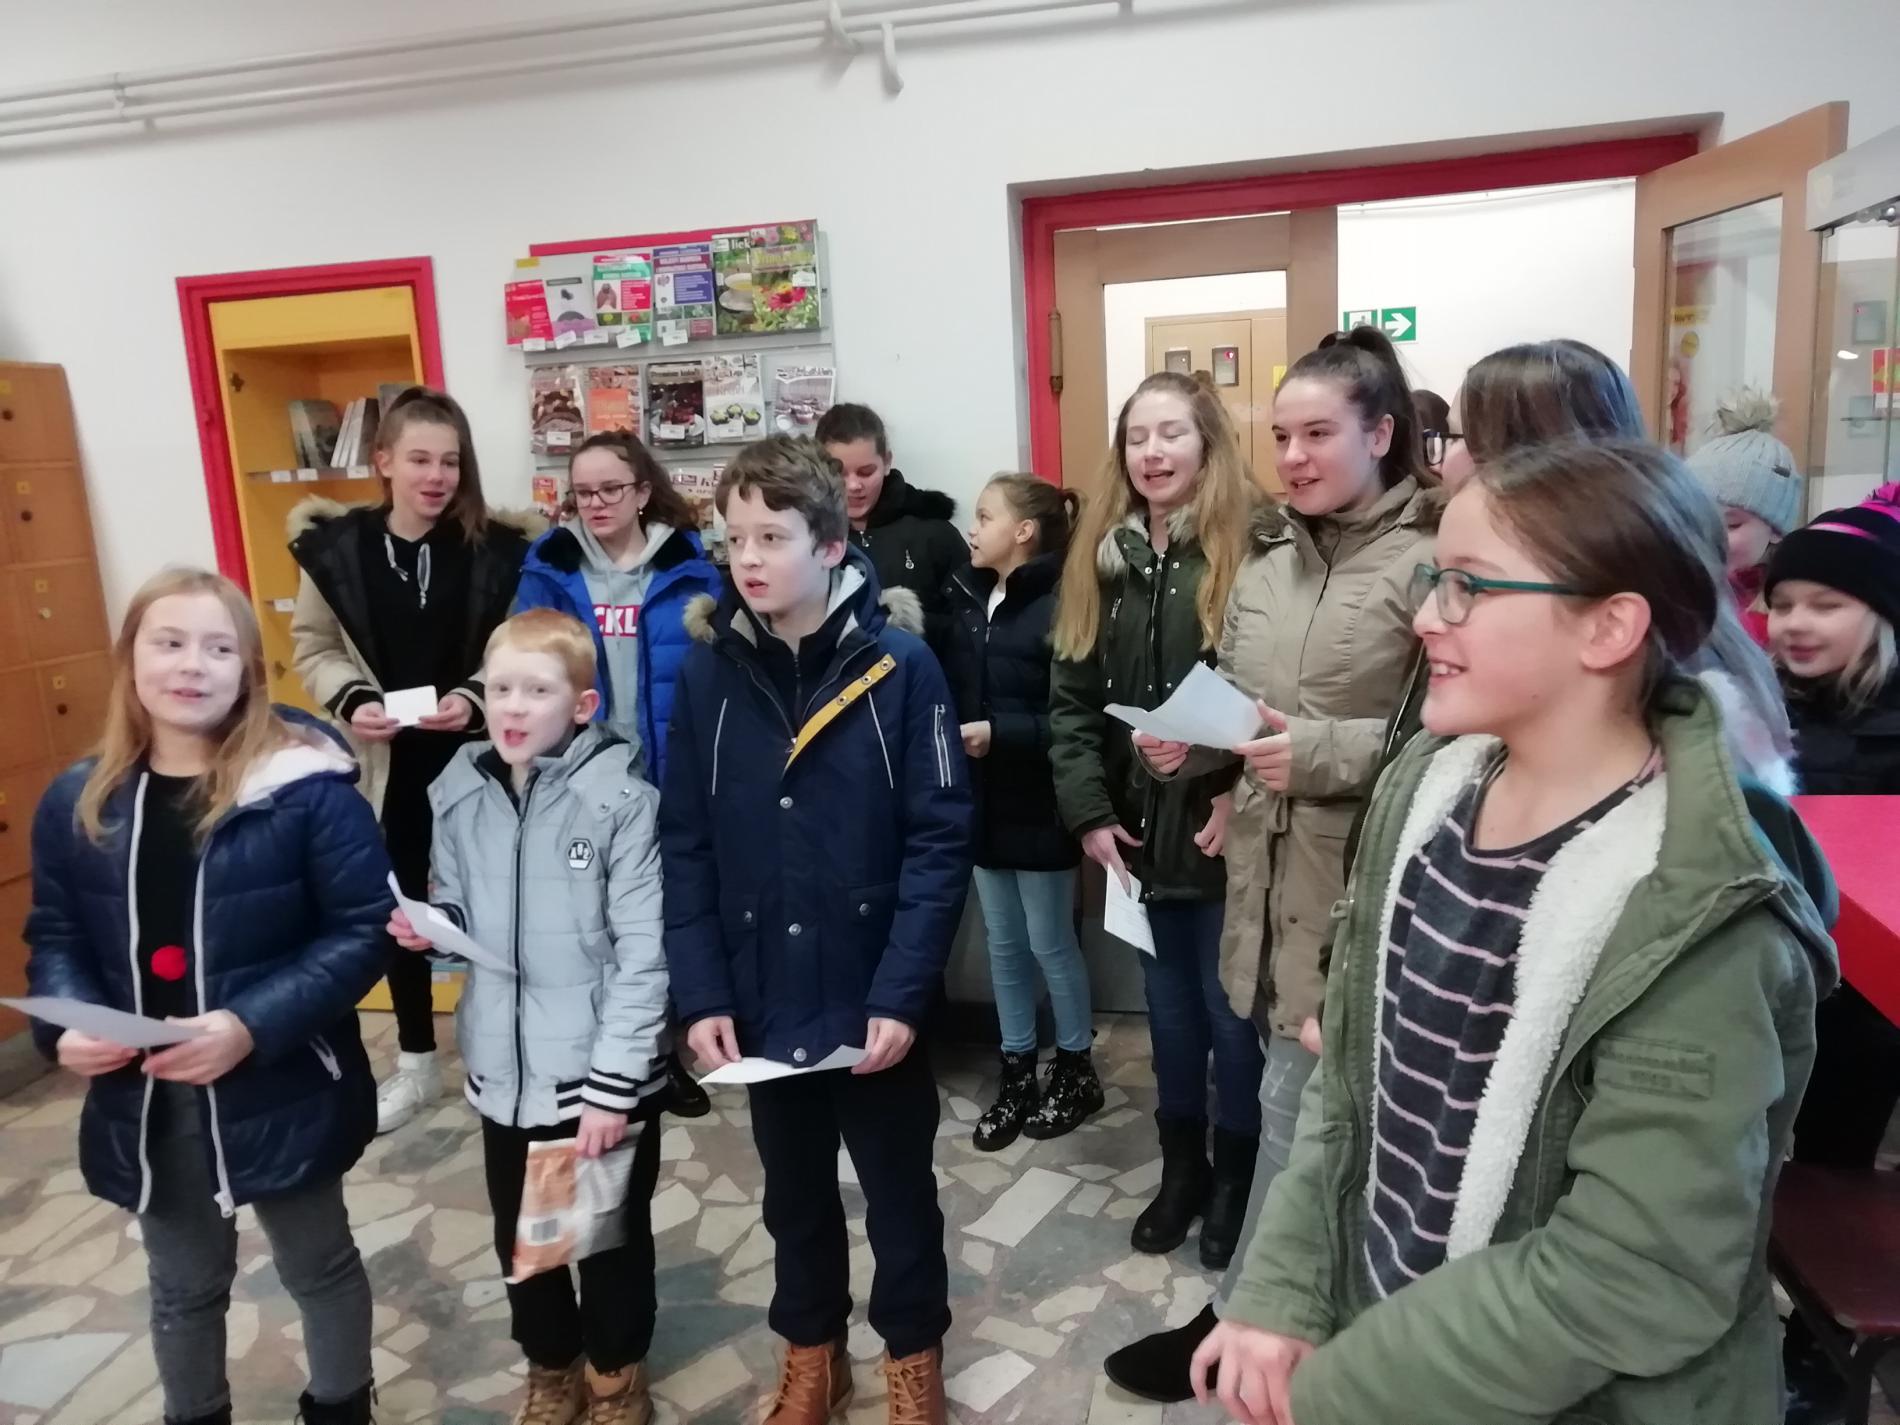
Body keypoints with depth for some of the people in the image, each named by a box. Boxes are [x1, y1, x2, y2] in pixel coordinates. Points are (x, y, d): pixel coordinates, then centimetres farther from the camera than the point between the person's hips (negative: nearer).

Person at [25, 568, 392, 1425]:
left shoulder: (306, 787, -17)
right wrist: (66, 1023, -13)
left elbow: (361, 932, -17)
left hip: (278, 1091, -4)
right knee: (183, 1287, 26)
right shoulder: (77, 801, -1)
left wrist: (253, 1026, -26)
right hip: (141, 1103, 4)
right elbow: (54, 937, 7)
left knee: (318, 1268, 20)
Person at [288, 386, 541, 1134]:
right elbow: (313, 648, 3)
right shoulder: (334, 547, -6)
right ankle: (416, 1062, 33)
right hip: (386, 760, 2)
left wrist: (476, 697, -20)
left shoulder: (499, 548, -9)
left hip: (474, 756, -2)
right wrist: (350, 701, -14)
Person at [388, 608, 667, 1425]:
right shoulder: (460, 794, -2)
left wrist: (613, 1084, -16)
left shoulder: (622, 800, -16)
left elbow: (643, 956, -16)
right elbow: (460, 918, 11)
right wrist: (428, 927, -12)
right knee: (518, 1235, 21)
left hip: (602, 1071, -4)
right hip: (503, 1066, 5)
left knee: (611, 1234, 16)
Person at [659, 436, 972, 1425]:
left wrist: (903, 992, -17)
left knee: (898, 1189, 17)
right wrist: (700, 992, -8)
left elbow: (940, 841, -12)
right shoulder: (707, 671, -3)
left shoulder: (899, 663, -12)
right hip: (762, 1001, 3)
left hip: (872, 1000, -2)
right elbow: (684, 846, -2)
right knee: (794, 1191, 22)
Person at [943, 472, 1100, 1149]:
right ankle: (1017, 1073, 30)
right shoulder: (966, 597, 5)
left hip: (1039, 807, -6)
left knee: (1050, 944, 9)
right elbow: (950, 688, 7)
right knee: (1003, 944, 15)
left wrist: (998, 732, -23)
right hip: (984, 802, 6)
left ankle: (1075, 1070, 29)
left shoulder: (1061, 606, -15)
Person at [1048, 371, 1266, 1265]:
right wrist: (1088, 811, -3)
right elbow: (1070, 697, 5)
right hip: (1134, 826, 5)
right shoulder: (1101, 556, 6)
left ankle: (1241, 1175, 29)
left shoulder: (1250, 549, -10)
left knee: (1231, 1007, 9)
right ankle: (1181, 1165, 35)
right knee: (1170, 1005, 18)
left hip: (1223, 826, -5)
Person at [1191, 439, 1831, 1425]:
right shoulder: (1426, 792, -6)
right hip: (1373, 1319, 5)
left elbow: (1636, 1275, -24)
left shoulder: (1697, 919, -25)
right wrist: (1279, 1297, -8)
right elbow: (1349, 1075, 0)